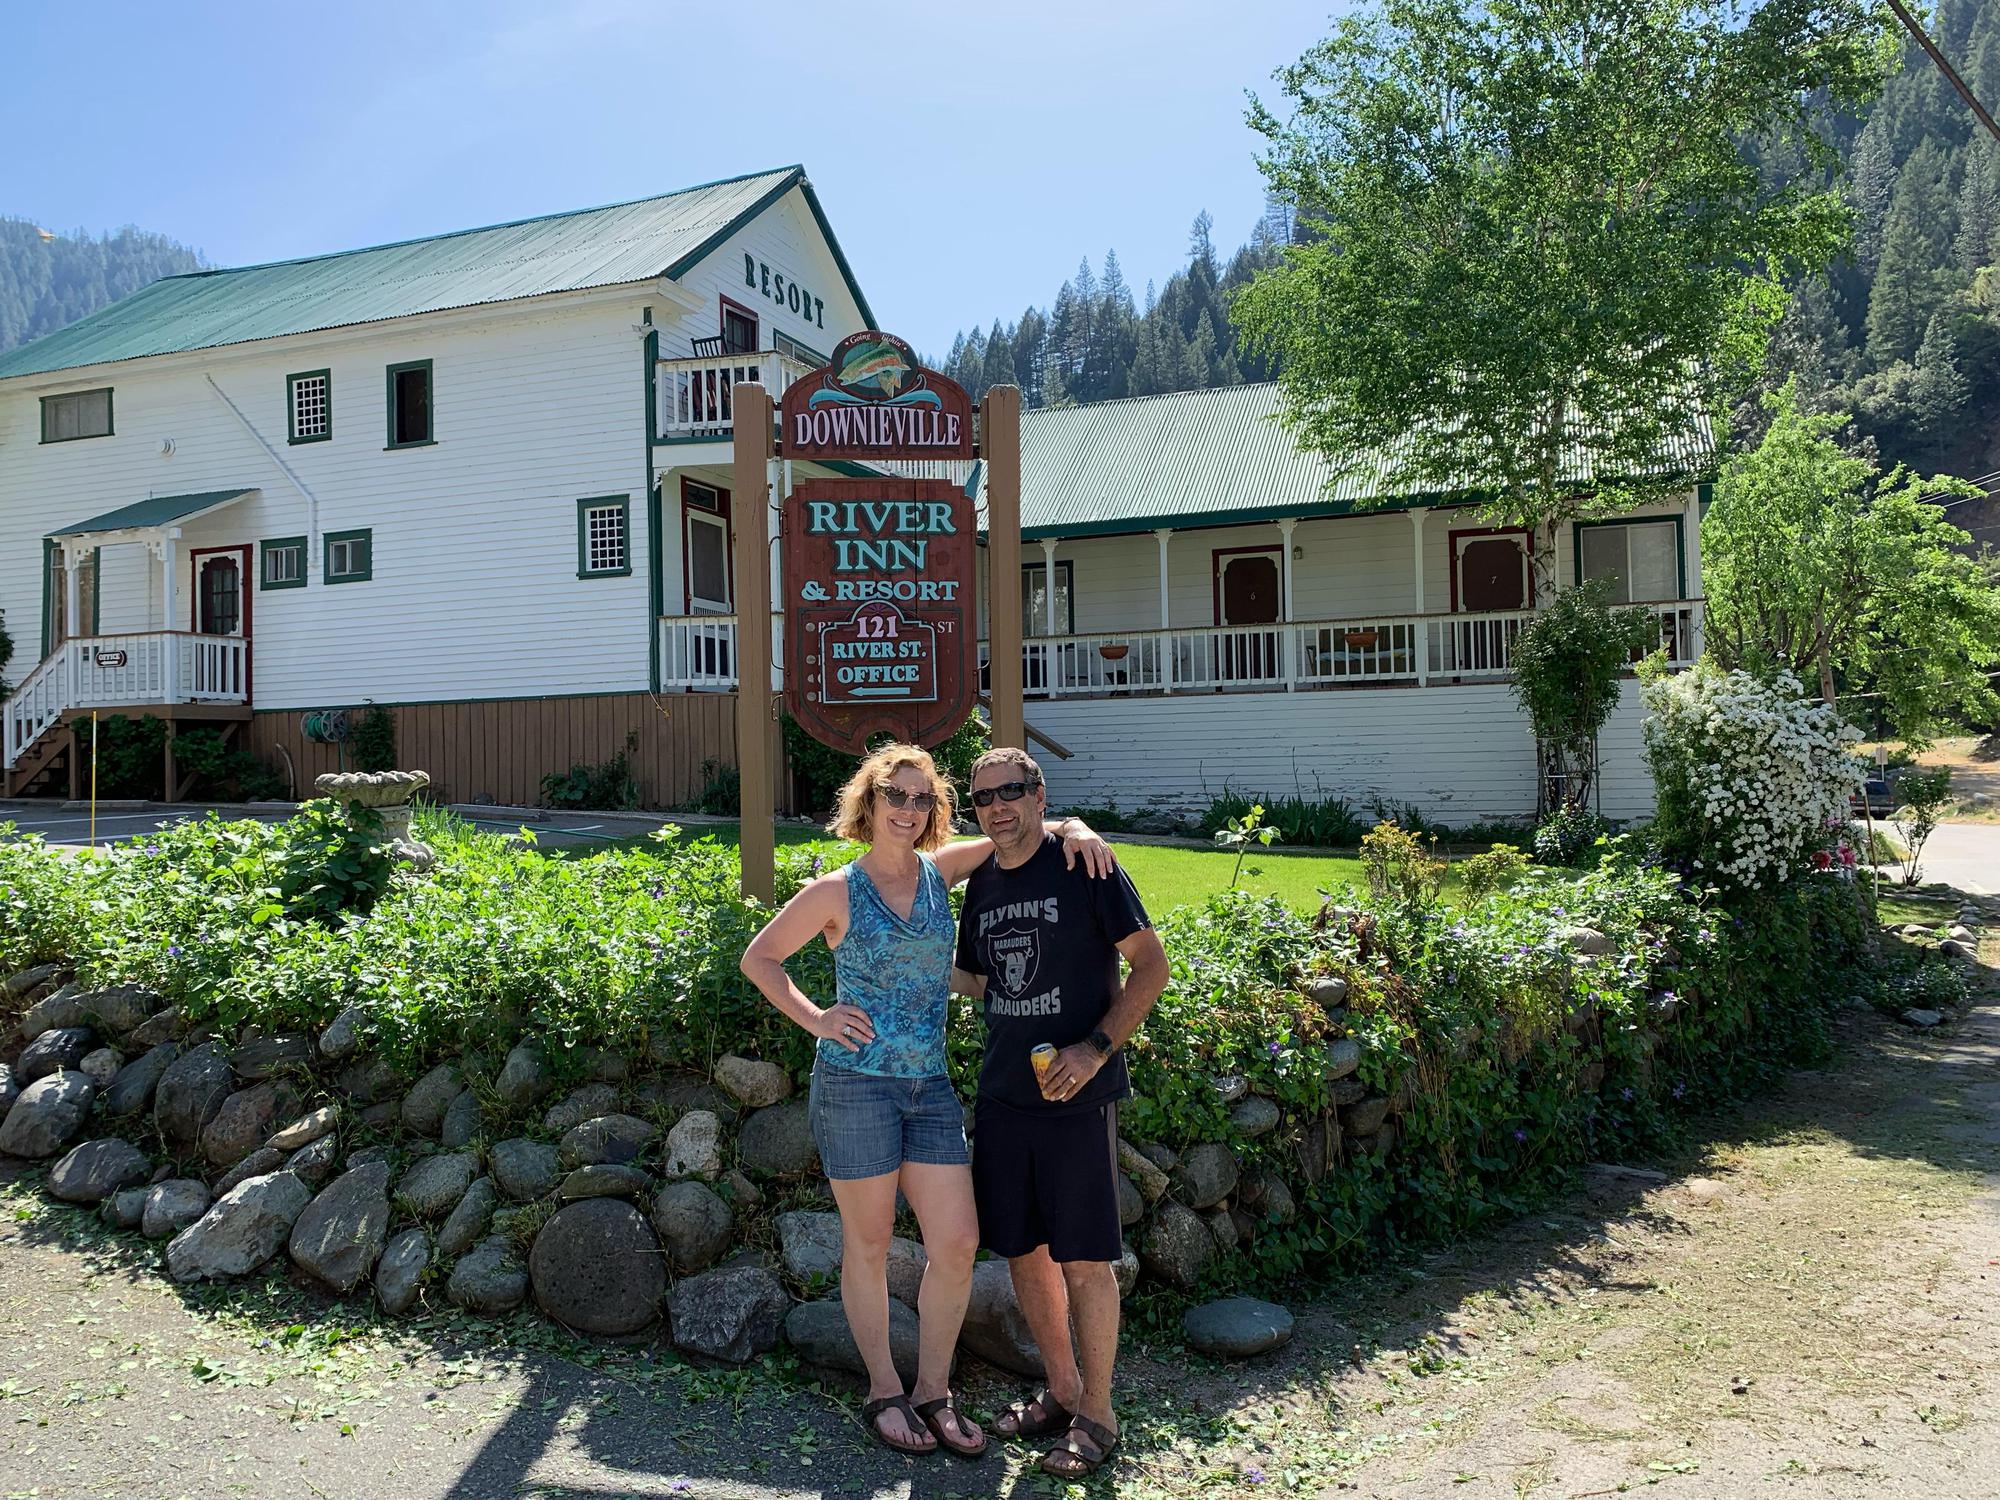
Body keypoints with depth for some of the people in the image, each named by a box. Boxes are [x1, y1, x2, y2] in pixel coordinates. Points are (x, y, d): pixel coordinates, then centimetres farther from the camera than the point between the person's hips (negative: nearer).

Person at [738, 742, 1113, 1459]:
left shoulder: (941, 872, 6)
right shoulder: (836, 892, -3)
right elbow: (759, 957, 5)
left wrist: (1075, 829, -7)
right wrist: (814, 1018, -6)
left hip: (930, 1086, 4)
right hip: (855, 1084, -4)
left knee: (958, 1243, 2)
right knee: (869, 1245, 8)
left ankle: (932, 1391, 22)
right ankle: (883, 1393, 26)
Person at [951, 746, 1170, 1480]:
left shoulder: (1086, 867, -8)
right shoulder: (981, 884, 9)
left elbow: (1151, 965, -8)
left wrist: (1097, 1047, -16)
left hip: (1074, 1096, -6)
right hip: (1002, 1092, 6)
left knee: (1084, 1259, 1)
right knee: (1023, 1250, 13)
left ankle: (1096, 1414, 18)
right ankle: (1061, 1391, 31)